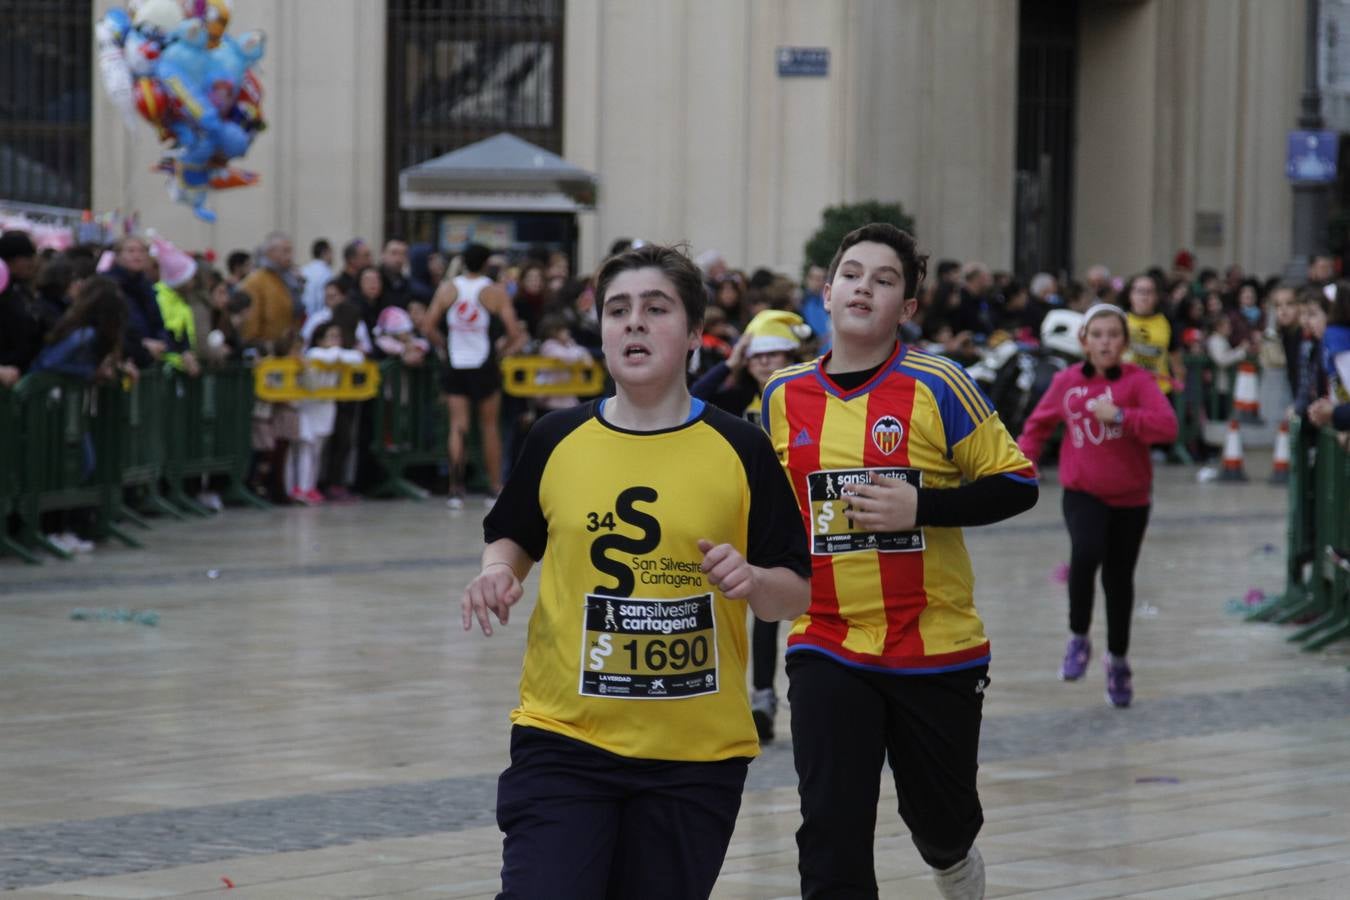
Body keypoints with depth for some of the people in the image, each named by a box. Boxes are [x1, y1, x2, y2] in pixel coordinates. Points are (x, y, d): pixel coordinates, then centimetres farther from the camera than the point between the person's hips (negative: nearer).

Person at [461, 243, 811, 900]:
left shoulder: (738, 450, -2)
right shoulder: (558, 440, 2)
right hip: (563, 738, 0)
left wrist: (751, 581, -19)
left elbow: (797, 592, 2)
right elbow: (512, 538, 18)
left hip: (696, 752, 0)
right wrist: (498, 574, -4)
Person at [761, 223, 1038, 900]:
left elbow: (1016, 485, -8)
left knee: (940, 823, 16)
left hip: (936, 646, -1)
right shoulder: (784, 396, 4)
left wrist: (920, 506, -19)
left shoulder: (937, 387, -8)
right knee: (832, 842, -12)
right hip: (826, 648, 2)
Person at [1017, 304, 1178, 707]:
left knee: (1119, 578, 10)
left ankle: (1117, 659, 32)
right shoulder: (1067, 382, 0)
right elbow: (1038, 424, 17)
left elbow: (1167, 426, -21)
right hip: (1083, 494, 0)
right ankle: (1078, 638, -8)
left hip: (1130, 497, 0)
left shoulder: (1138, 381, -8)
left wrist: (1119, 415, -29)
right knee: (1086, 553, -28)